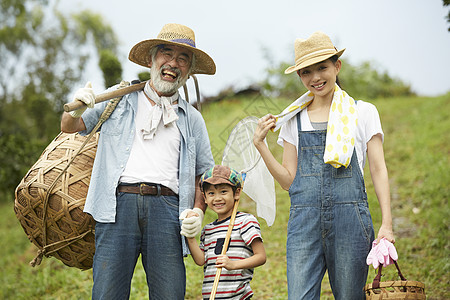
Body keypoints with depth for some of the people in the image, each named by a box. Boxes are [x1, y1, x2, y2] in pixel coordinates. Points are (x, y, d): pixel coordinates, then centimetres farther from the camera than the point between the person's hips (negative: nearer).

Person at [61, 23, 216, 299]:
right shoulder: (120, 101, 19)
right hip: (119, 204, -1)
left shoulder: (192, 119, 21)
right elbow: (70, 127, 23)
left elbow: (204, 174, 21)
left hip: (167, 207, 1)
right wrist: (76, 109, -1)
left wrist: (199, 210, 2)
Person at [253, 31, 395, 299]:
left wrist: (387, 223, -6)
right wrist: (261, 146, 1)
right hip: (304, 219, 2)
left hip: (350, 216, -1)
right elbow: (289, 180, 13)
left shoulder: (363, 112, 8)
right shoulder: (293, 120, 14)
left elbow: (379, 169, 4)